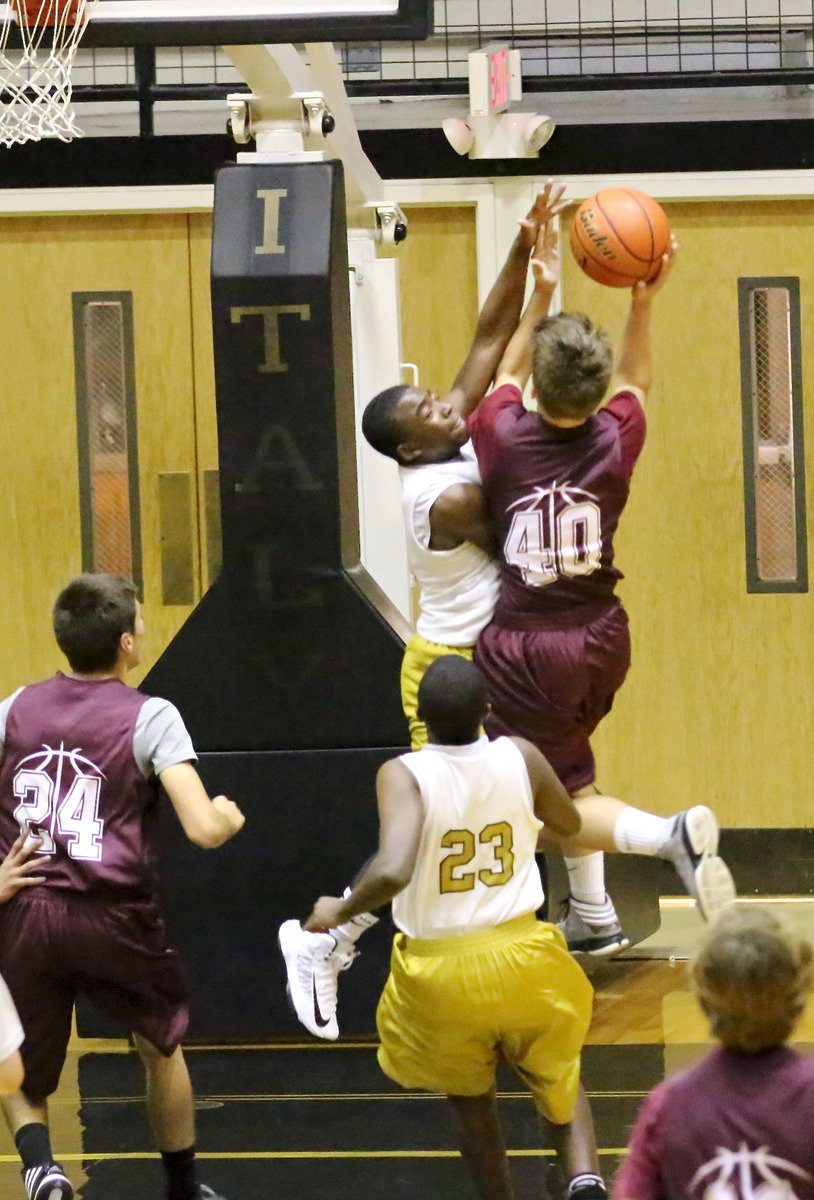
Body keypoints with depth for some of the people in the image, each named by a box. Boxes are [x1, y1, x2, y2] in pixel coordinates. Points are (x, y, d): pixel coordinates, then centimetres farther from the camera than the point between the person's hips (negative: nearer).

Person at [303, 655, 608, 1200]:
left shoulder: (403, 775, -17)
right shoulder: (519, 757, -6)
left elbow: (393, 871, -31)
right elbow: (569, 823, 14)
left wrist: (340, 911, -13)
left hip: (439, 970, -2)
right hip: (520, 957, 2)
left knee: (470, 1099, 25)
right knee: (559, 1078, 26)